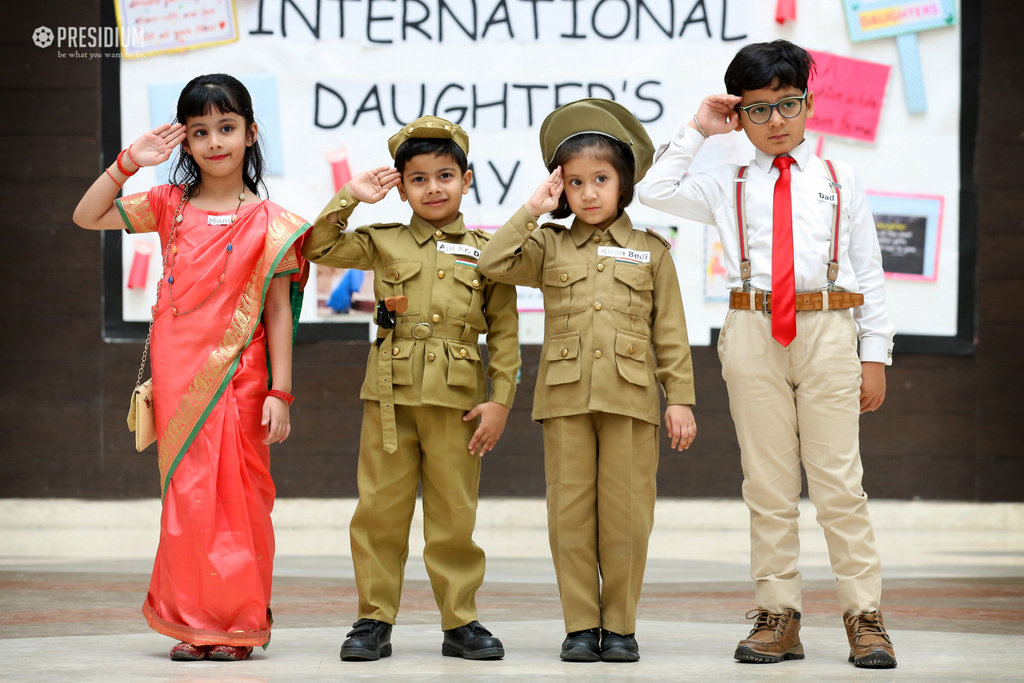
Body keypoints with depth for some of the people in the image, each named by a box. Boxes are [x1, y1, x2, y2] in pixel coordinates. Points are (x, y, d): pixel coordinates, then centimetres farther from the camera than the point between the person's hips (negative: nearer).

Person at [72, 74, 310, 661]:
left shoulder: (269, 223, 0)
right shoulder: (171, 206, 9)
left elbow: (279, 310, -1)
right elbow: (88, 217, 6)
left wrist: (280, 392, -5)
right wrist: (129, 163, -5)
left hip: (237, 379, -2)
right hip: (178, 379, 3)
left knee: (236, 494, 0)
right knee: (187, 494, 3)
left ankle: (237, 623, 8)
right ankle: (193, 620, 10)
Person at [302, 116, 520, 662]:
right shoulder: (383, 243, 9)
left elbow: (505, 331, 5)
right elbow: (318, 248, 8)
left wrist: (501, 401, -2)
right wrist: (349, 197, 0)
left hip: (456, 400, -1)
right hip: (390, 394, 1)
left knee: (454, 514, 3)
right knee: (380, 509, 2)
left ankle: (460, 621, 12)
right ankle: (374, 620, 9)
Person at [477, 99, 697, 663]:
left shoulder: (651, 251, 9)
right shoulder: (549, 247, 11)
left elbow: (670, 333, 8)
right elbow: (493, 263, -5)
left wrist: (680, 398, 3)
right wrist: (532, 210, -3)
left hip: (630, 399, -1)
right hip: (565, 398, 1)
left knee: (625, 515, 0)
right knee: (571, 514, 1)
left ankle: (619, 626, 8)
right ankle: (580, 626, 8)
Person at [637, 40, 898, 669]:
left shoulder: (841, 182, 11)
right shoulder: (729, 187, 13)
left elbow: (869, 272, 9)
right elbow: (654, 191, 6)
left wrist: (875, 356, 3)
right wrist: (697, 131, 8)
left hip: (827, 331, -1)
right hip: (754, 334, 1)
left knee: (839, 479, -3)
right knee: (768, 482, 3)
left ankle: (865, 616, 1)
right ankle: (778, 616, 9)